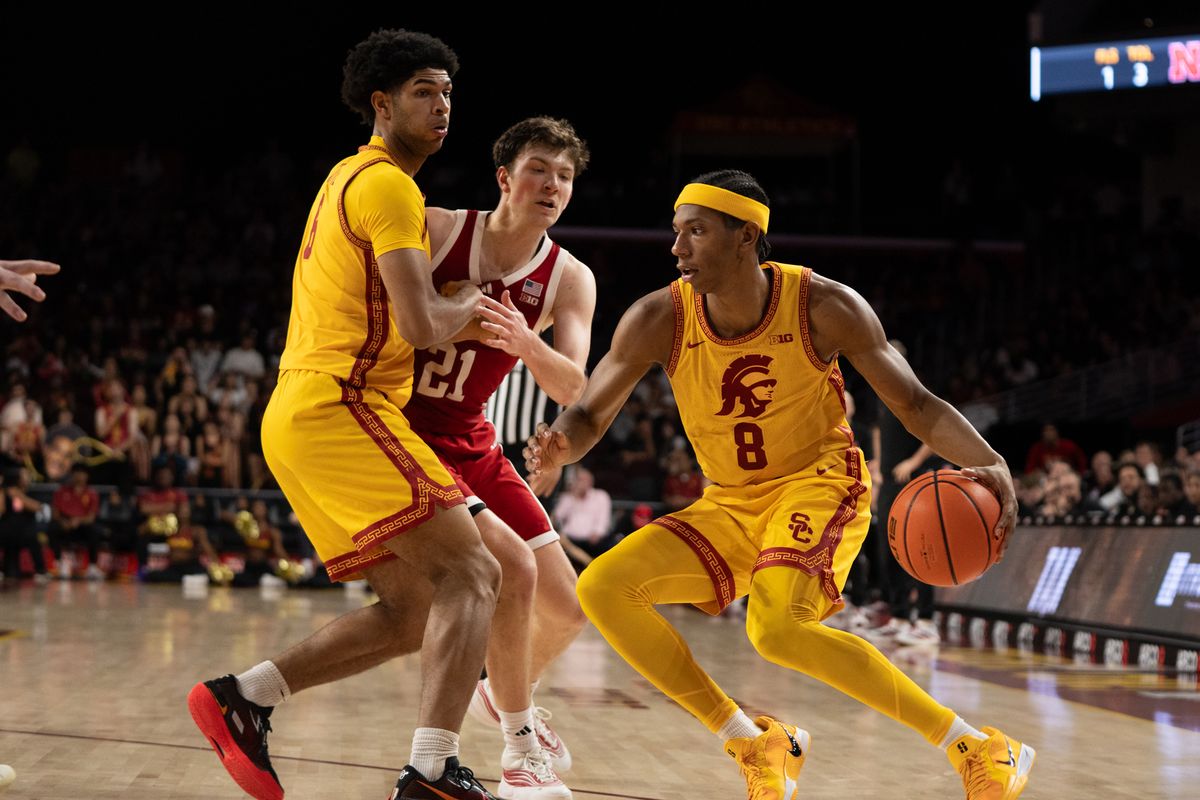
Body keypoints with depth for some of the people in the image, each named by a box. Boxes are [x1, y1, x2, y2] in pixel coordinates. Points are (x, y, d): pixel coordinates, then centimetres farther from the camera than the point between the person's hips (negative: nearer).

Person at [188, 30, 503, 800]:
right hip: (341, 409, -10)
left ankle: (241, 696, 8)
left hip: (300, 416, 10)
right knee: (470, 572, -15)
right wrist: (470, 305, 3)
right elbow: (420, 324, -17)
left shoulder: (350, 178, 23)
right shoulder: (389, 186, -9)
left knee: (409, 613, 10)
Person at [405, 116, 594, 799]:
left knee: (567, 608, 8)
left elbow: (571, 389, -18)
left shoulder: (570, 280, -3)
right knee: (513, 570, -24)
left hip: (472, 445, 6)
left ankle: (506, 695, 40)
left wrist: (525, 342, -37)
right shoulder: (437, 230, -13)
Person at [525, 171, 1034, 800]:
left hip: (819, 484, -5)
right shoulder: (659, 320, -11)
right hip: (730, 506, 5)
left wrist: (991, 464, -31)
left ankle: (978, 749, -21)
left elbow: (915, 405, -12)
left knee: (777, 629, -33)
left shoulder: (824, 307, -17)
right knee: (602, 588, -12)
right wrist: (557, 447, -29)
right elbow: (590, 415, -3)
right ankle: (757, 745, -2)